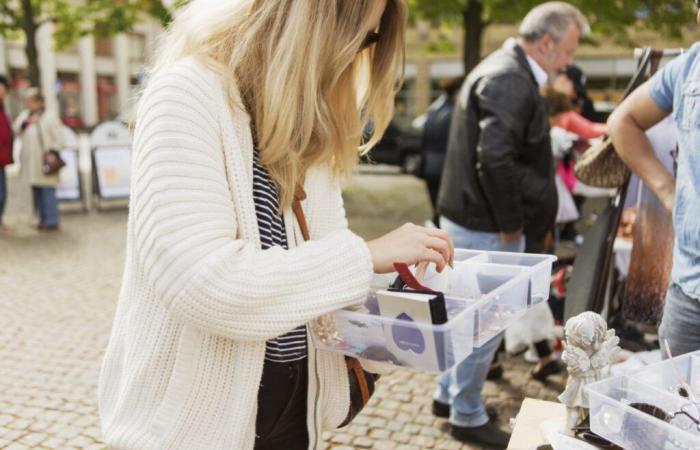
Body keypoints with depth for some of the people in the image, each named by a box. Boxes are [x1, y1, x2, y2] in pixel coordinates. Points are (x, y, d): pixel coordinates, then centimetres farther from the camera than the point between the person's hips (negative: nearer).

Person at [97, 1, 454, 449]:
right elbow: (199, 281, -27)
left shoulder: (306, 121, 7)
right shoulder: (188, 93, -18)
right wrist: (366, 256, -23)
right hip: (202, 411, -7)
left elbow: (323, 249, 7)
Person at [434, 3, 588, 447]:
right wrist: (510, 224, -18)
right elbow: (495, 158, -30)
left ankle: (449, 394, 37)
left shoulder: (504, 70, 14)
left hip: (472, 219, 10)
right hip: (487, 226, -10)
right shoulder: (509, 79, -19)